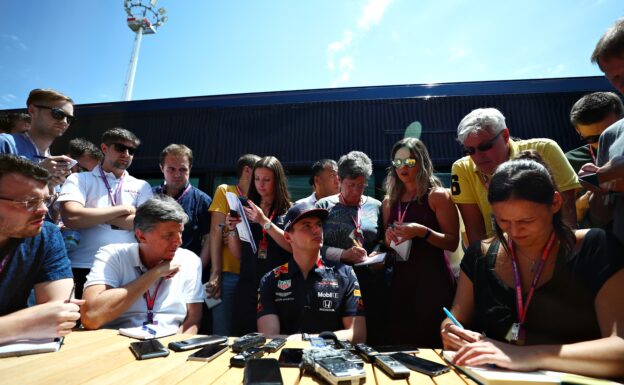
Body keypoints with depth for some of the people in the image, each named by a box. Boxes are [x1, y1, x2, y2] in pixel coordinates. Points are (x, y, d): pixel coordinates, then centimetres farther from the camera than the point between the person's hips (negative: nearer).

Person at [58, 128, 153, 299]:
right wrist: (124, 209, -7)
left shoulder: (142, 186, 9)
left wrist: (93, 215, -6)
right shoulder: (79, 179, 6)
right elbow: (71, 218, -12)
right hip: (83, 267, -1)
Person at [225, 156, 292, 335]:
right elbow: (238, 254, 11)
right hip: (248, 285, 3)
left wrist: (265, 222, -17)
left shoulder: (289, 210, 1)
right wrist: (232, 230, -7)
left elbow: (292, 246, -11)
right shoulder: (247, 210, 10)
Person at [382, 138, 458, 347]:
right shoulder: (389, 200, 11)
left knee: (430, 343, -1)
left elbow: (453, 242, -7)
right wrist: (388, 237, -1)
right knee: (398, 342, 9)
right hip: (400, 279, 5)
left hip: (433, 280, -4)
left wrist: (422, 232, -21)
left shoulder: (438, 195, -3)